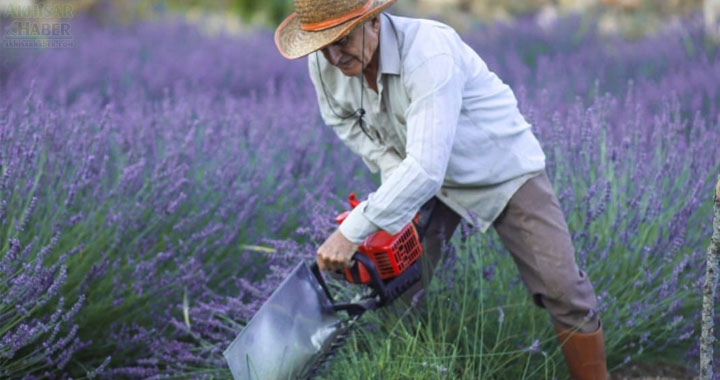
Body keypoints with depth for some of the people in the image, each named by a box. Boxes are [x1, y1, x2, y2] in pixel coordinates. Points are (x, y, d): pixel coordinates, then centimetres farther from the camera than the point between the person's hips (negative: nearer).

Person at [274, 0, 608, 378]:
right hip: (421, 177, 5)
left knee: (563, 290, -9)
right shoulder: (323, 64, -18)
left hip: (504, 171, -5)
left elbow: (427, 168, -43)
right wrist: (392, 170, -9)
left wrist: (352, 232, -41)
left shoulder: (428, 52, -39)